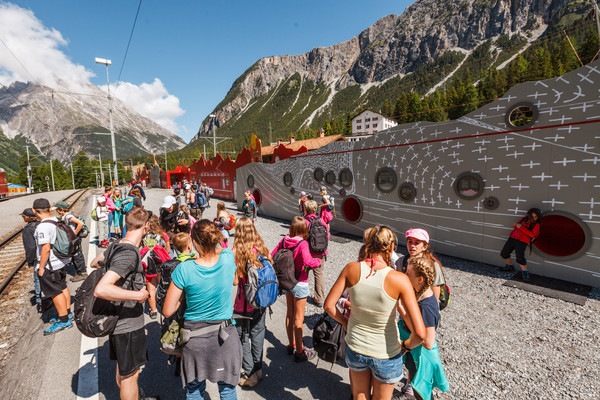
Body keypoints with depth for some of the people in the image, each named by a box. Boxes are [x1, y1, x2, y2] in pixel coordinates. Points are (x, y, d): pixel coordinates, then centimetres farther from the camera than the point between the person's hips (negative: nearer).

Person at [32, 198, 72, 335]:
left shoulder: (43, 227, -23)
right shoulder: (56, 221, 3)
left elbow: (46, 248, -26)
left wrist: (41, 267, -16)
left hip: (50, 265, -8)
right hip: (61, 261, 8)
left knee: (55, 292, 2)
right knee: (63, 287, 19)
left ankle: (64, 320, 12)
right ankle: (67, 313, 33)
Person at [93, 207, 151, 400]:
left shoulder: (116, 246, 0)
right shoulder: (129, 253, -29)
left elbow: (94, 263, 18)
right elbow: (100, 290, -37)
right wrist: (138, 295, -30)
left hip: (118, 320, 9)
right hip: (128, 324, -9)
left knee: (123, 368, 28)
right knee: (130, 374, 10)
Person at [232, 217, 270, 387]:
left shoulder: (237, 252, -20)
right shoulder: (262, 248, -7)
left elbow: (235, 281, -17)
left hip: (244, 304, -5)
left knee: (243, 337, 15)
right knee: (258, 333, 21)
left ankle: (250, 374, 27)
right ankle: (258, 369, 38)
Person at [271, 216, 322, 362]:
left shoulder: (284, 240, -6)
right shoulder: (302, 243, -23)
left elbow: (272, 256, 0)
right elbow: (308, 261, -36)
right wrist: (318, 260, -16)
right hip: (300, 284, -6)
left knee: (289, 314, 20)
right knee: (299, 318, 8)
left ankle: (291, 345, 37)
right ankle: (299, 352, 22)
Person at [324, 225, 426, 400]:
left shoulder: (351, 269, -19)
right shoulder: (399, 279, -25)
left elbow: (329, 305, -10)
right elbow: (420, 333, -25)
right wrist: (406, 345, -4)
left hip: (355, 348, 2)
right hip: (386, 356, -1)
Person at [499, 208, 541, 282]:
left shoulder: (536, 224, 0)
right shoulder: (524, 219, 16)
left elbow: (532, 235, -13)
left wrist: (521, 227, -16)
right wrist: (515, 225, 2)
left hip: (522, 241, -6)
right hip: (512, 237, 6)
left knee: (520, 258, -20)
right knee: (503, 253, 9)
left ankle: (525, 272, 2)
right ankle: (509, 266, 32)